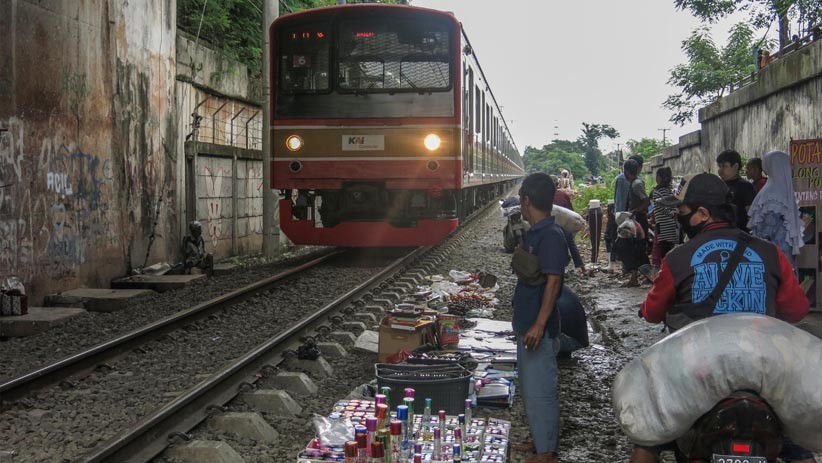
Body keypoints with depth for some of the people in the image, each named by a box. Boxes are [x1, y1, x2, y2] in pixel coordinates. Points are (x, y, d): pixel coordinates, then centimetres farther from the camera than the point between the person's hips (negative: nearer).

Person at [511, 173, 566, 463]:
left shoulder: (551, 235, -19)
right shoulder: (535, 233, 10)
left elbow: (553, 281, -24)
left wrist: (539, 324, -27)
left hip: (538, 327, -10)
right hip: (526, 322, 10)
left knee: (540, 390, -2)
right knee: (531, 387, 19)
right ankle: (540, 439, 32)